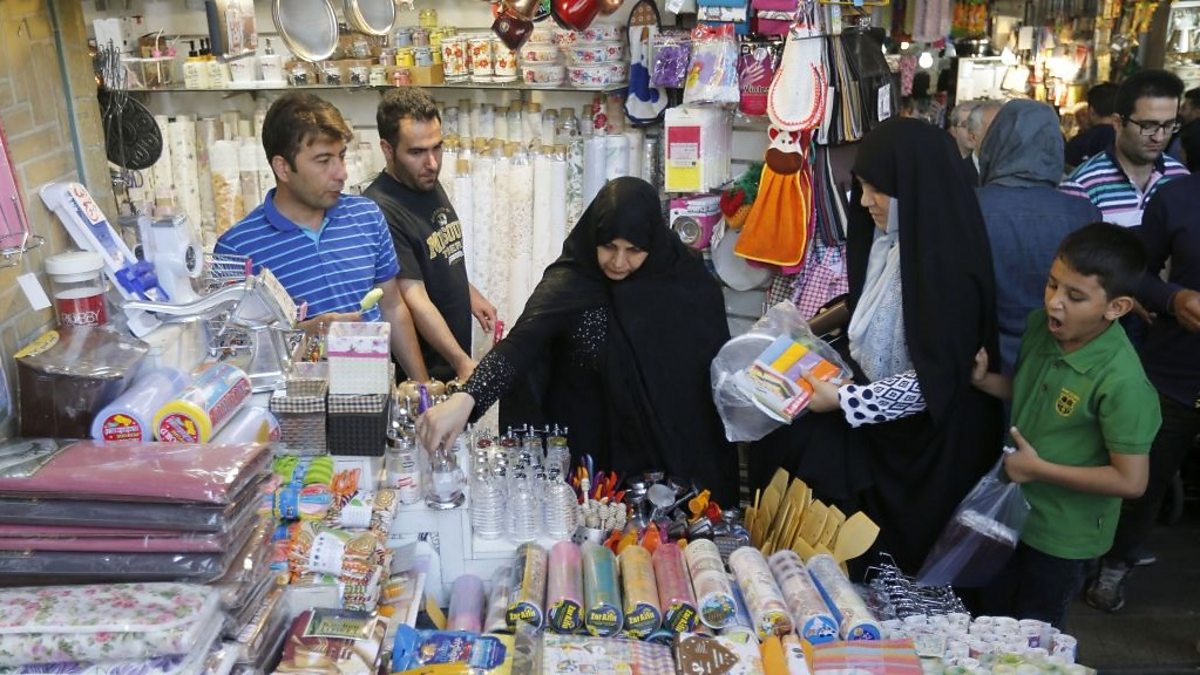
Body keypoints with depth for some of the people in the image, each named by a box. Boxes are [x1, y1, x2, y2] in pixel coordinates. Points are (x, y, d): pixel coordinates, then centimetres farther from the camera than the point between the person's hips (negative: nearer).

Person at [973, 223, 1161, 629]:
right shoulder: (1040, 325, -11)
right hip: (1014, 508, 6)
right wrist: (983, 380, -11)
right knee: (991, 614, 27)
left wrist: (1039, 469, -22)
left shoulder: (1121, 381, -30)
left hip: (1063, 533, -6)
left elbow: (1131, 481, -25)